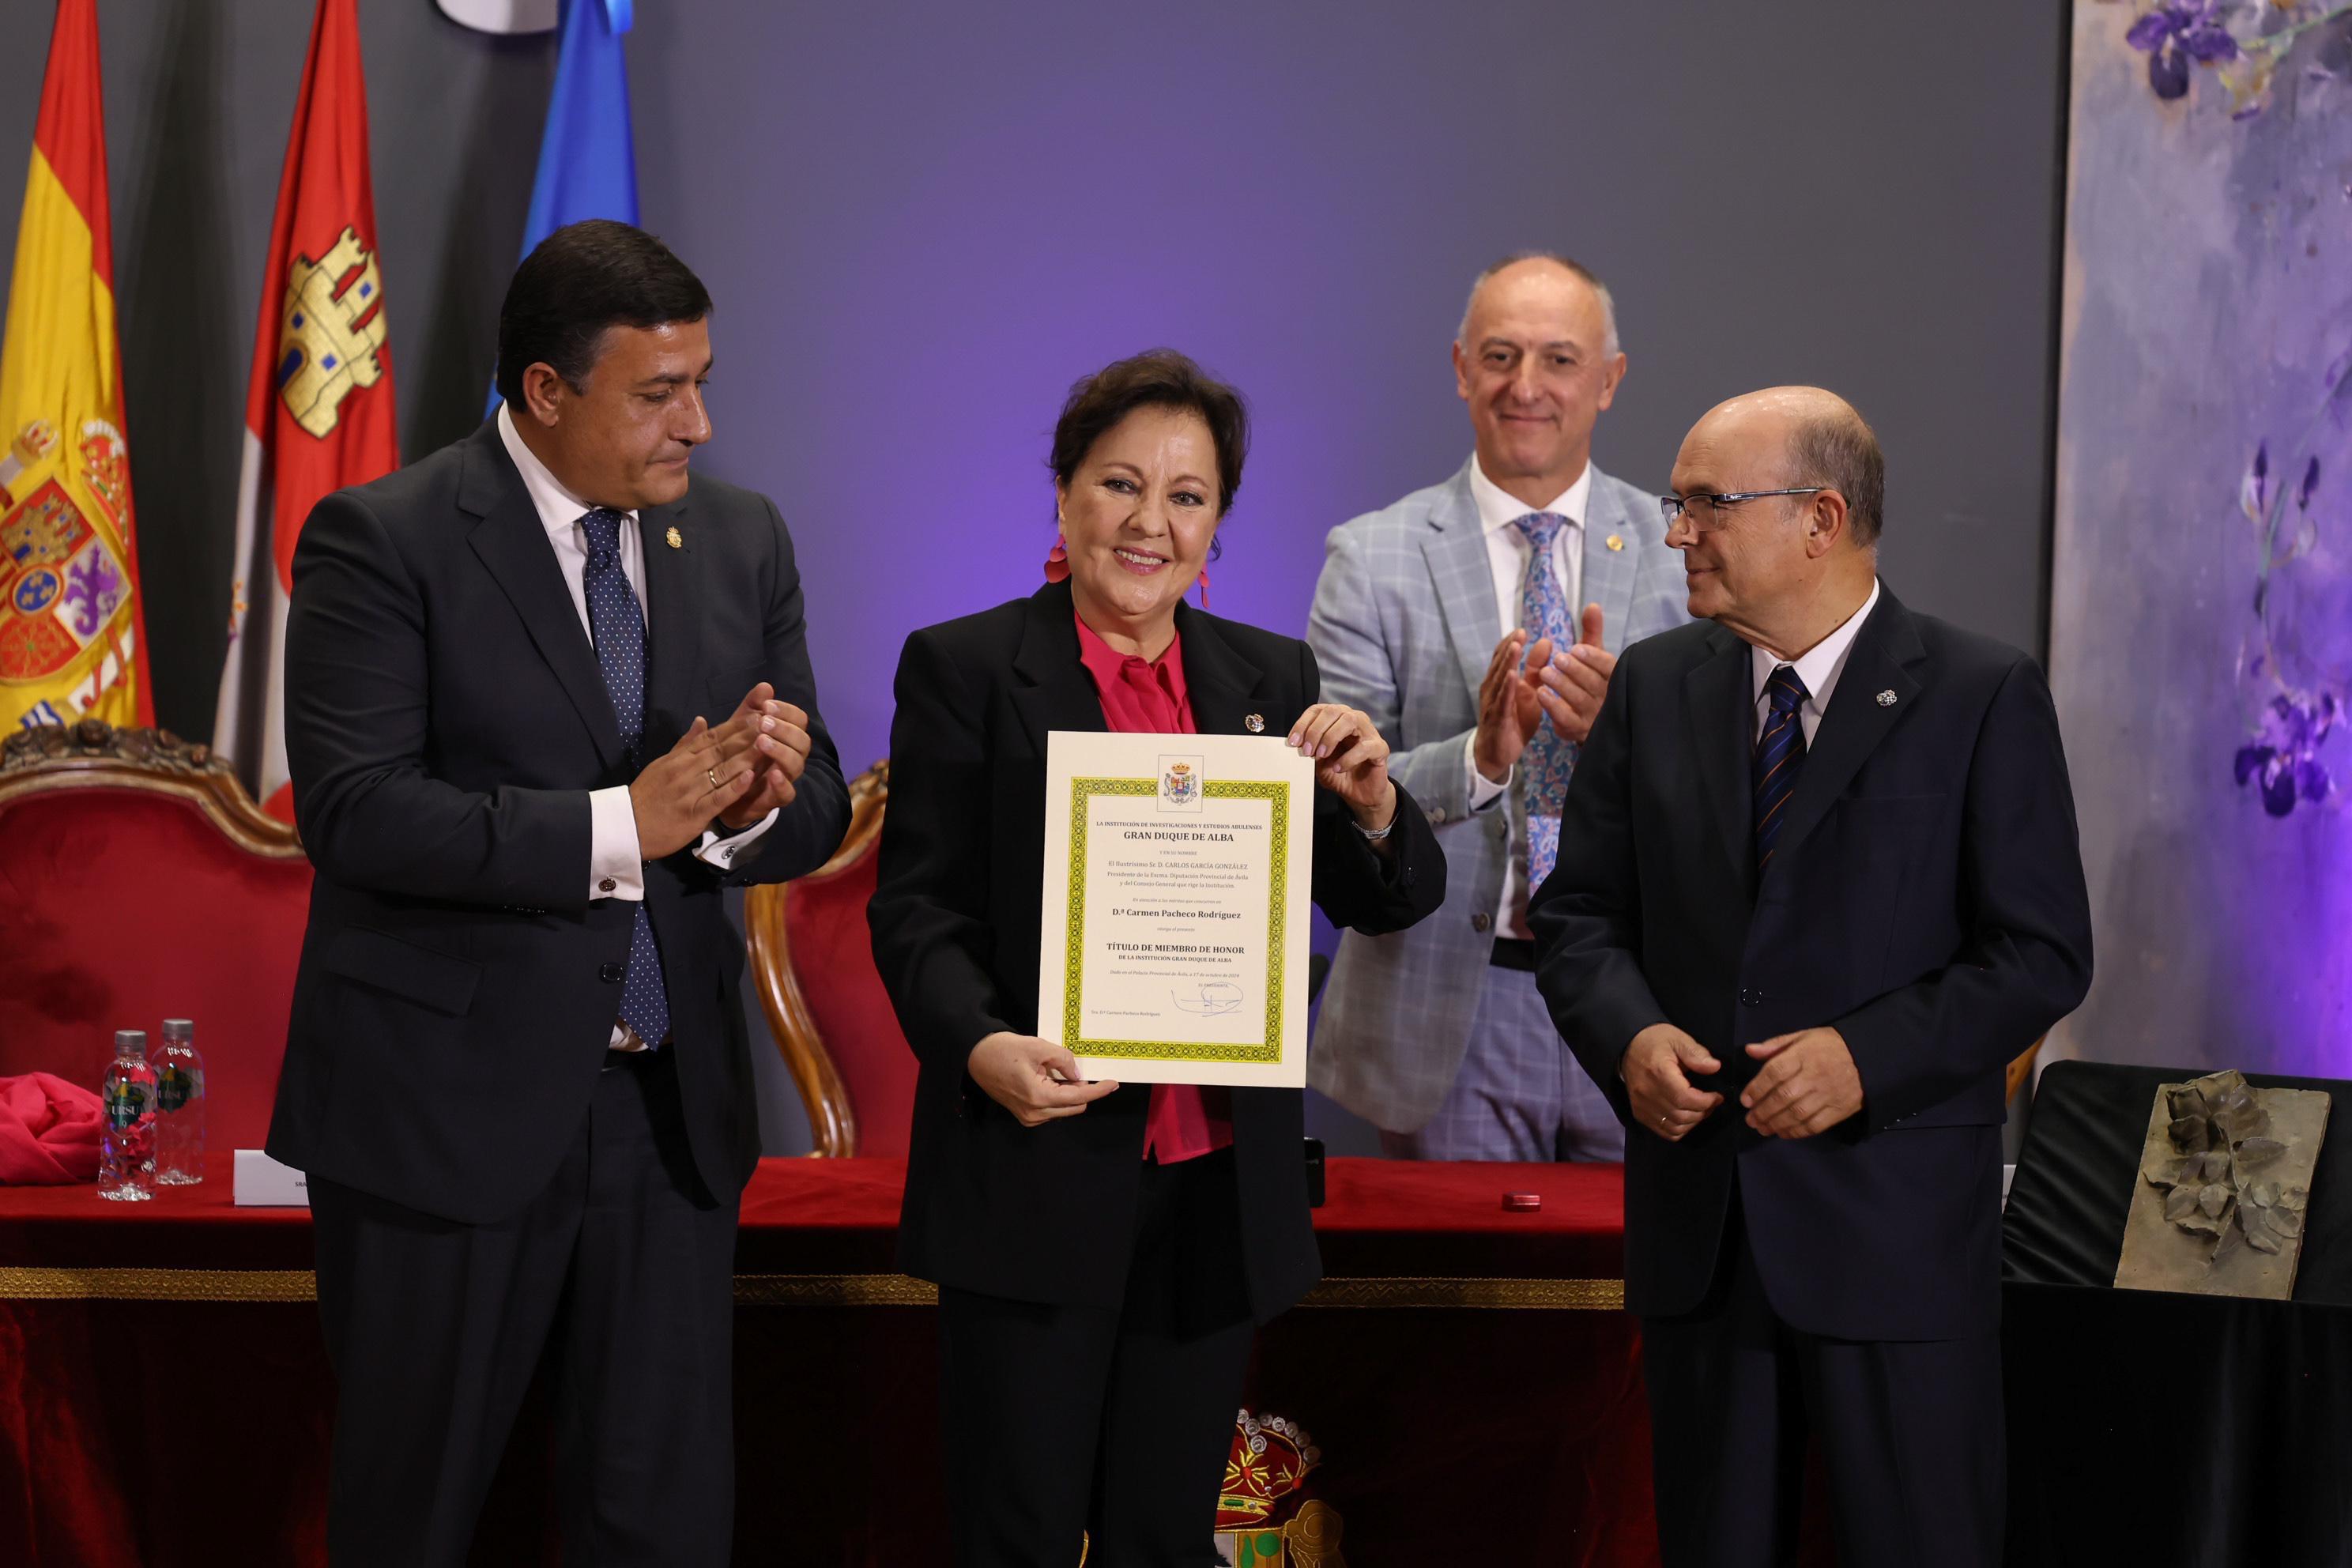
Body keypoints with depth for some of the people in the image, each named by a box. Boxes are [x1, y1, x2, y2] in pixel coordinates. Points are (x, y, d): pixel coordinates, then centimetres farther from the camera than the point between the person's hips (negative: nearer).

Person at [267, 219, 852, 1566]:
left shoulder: (742, 542, 7)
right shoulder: (381, 541, -9)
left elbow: (816, 812, 7)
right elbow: (355, 809, -20)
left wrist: (756, 805, -18)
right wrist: (620, 825, -25)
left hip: (670, 1104, 4)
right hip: (446, 1104, -4)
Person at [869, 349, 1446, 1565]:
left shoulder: (1272, 679, 10)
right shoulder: (963, 667, -1)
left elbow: (1388, 906, 10)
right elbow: (916, 906, -6)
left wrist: (1370, 803, -12)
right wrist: (983, 1045, -24)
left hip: (1220, 1186, 4)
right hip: (1038, 1178, -4)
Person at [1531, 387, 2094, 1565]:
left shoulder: (1984, 695, -5)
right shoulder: (1652, 687, 8)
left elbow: (2041, 955, -7)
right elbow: (1576, 914, 11)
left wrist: (1868, 1055, -19)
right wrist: (1630, 1034, -10)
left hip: (1896, 1227, -4)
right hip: (1697, 1219, 4)